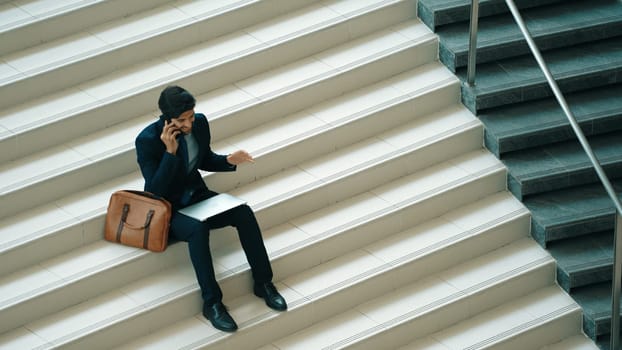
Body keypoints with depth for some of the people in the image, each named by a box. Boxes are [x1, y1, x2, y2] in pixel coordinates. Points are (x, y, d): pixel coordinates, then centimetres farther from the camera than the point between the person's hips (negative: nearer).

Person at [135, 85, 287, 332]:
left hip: (196, 196, 6)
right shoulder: (147, 140, -23)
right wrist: (170, 152, -33)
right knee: (198, 229, -36)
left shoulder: (200, 123, -6)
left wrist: (229, 161, -7)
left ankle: (263, 283, -8)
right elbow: (155, 190, -25)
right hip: (167, 208, -6)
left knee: (244, 213, -20)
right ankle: (212, 303, -27)